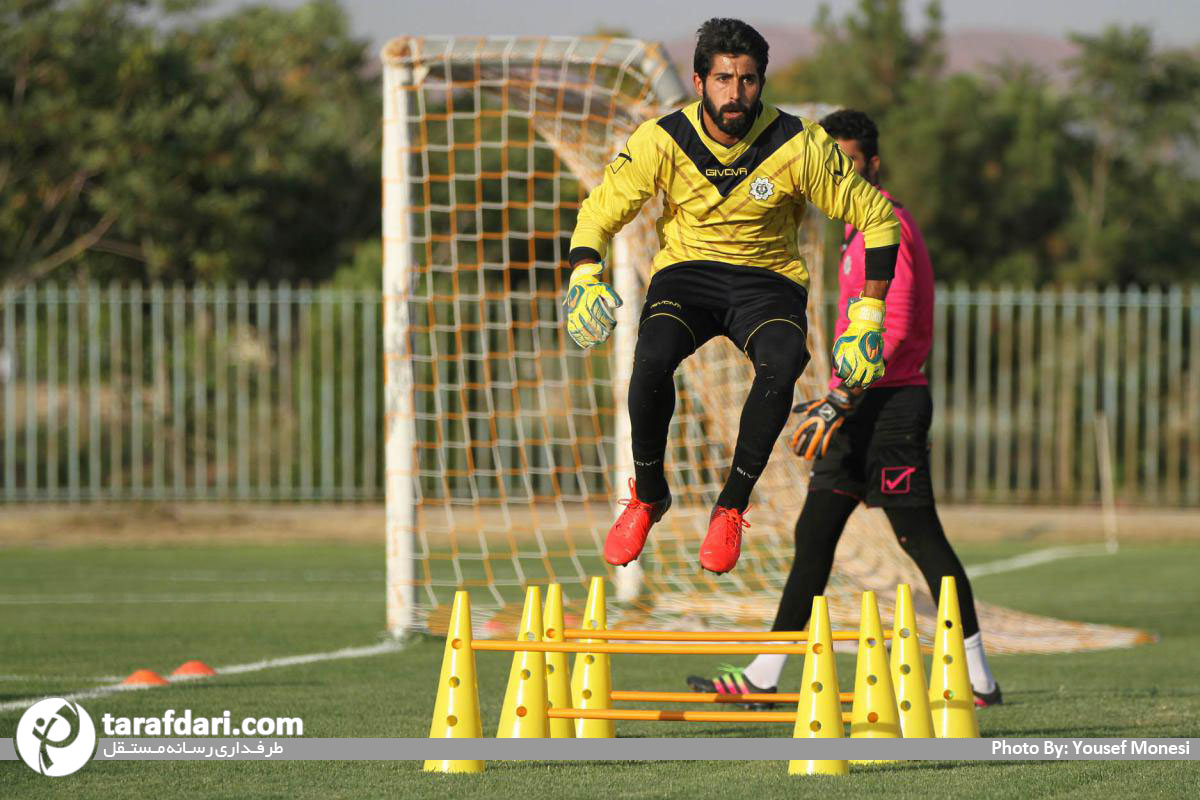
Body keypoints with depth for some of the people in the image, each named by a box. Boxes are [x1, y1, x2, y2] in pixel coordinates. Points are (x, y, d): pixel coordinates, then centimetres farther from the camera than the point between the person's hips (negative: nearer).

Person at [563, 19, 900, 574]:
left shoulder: (798, 147, -14)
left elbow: (878, 218, -6)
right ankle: (647, 496, -6)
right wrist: (585, 274, -25)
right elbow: (601, 210, -3)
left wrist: (868, 316, -13)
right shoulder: (662, 140, -11)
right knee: (652, 357, -33)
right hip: (686, 271, 1)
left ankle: (731, 507, -16)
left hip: (768, 278, -1)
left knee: (782, 363, -35)